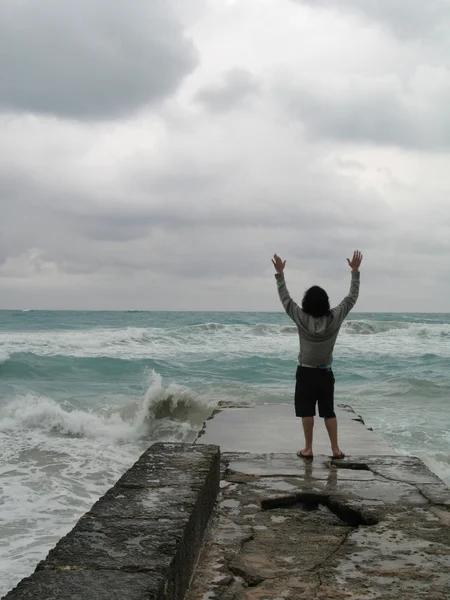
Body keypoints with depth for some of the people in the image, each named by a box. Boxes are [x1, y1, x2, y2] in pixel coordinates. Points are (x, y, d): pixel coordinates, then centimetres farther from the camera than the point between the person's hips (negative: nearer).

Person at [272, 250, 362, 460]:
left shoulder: (301, 318, -15)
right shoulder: (335, 318, -12)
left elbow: (285, 298, -5)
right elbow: (352, 297, -3)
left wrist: (279, 273, 0)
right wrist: (355, 271, 1)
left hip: (306, 372, -2)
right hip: (325, 373, 2)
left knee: (307, 411, 5)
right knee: (329, 411, 9)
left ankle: (308, 449, 7)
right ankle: (335, 449, 9)